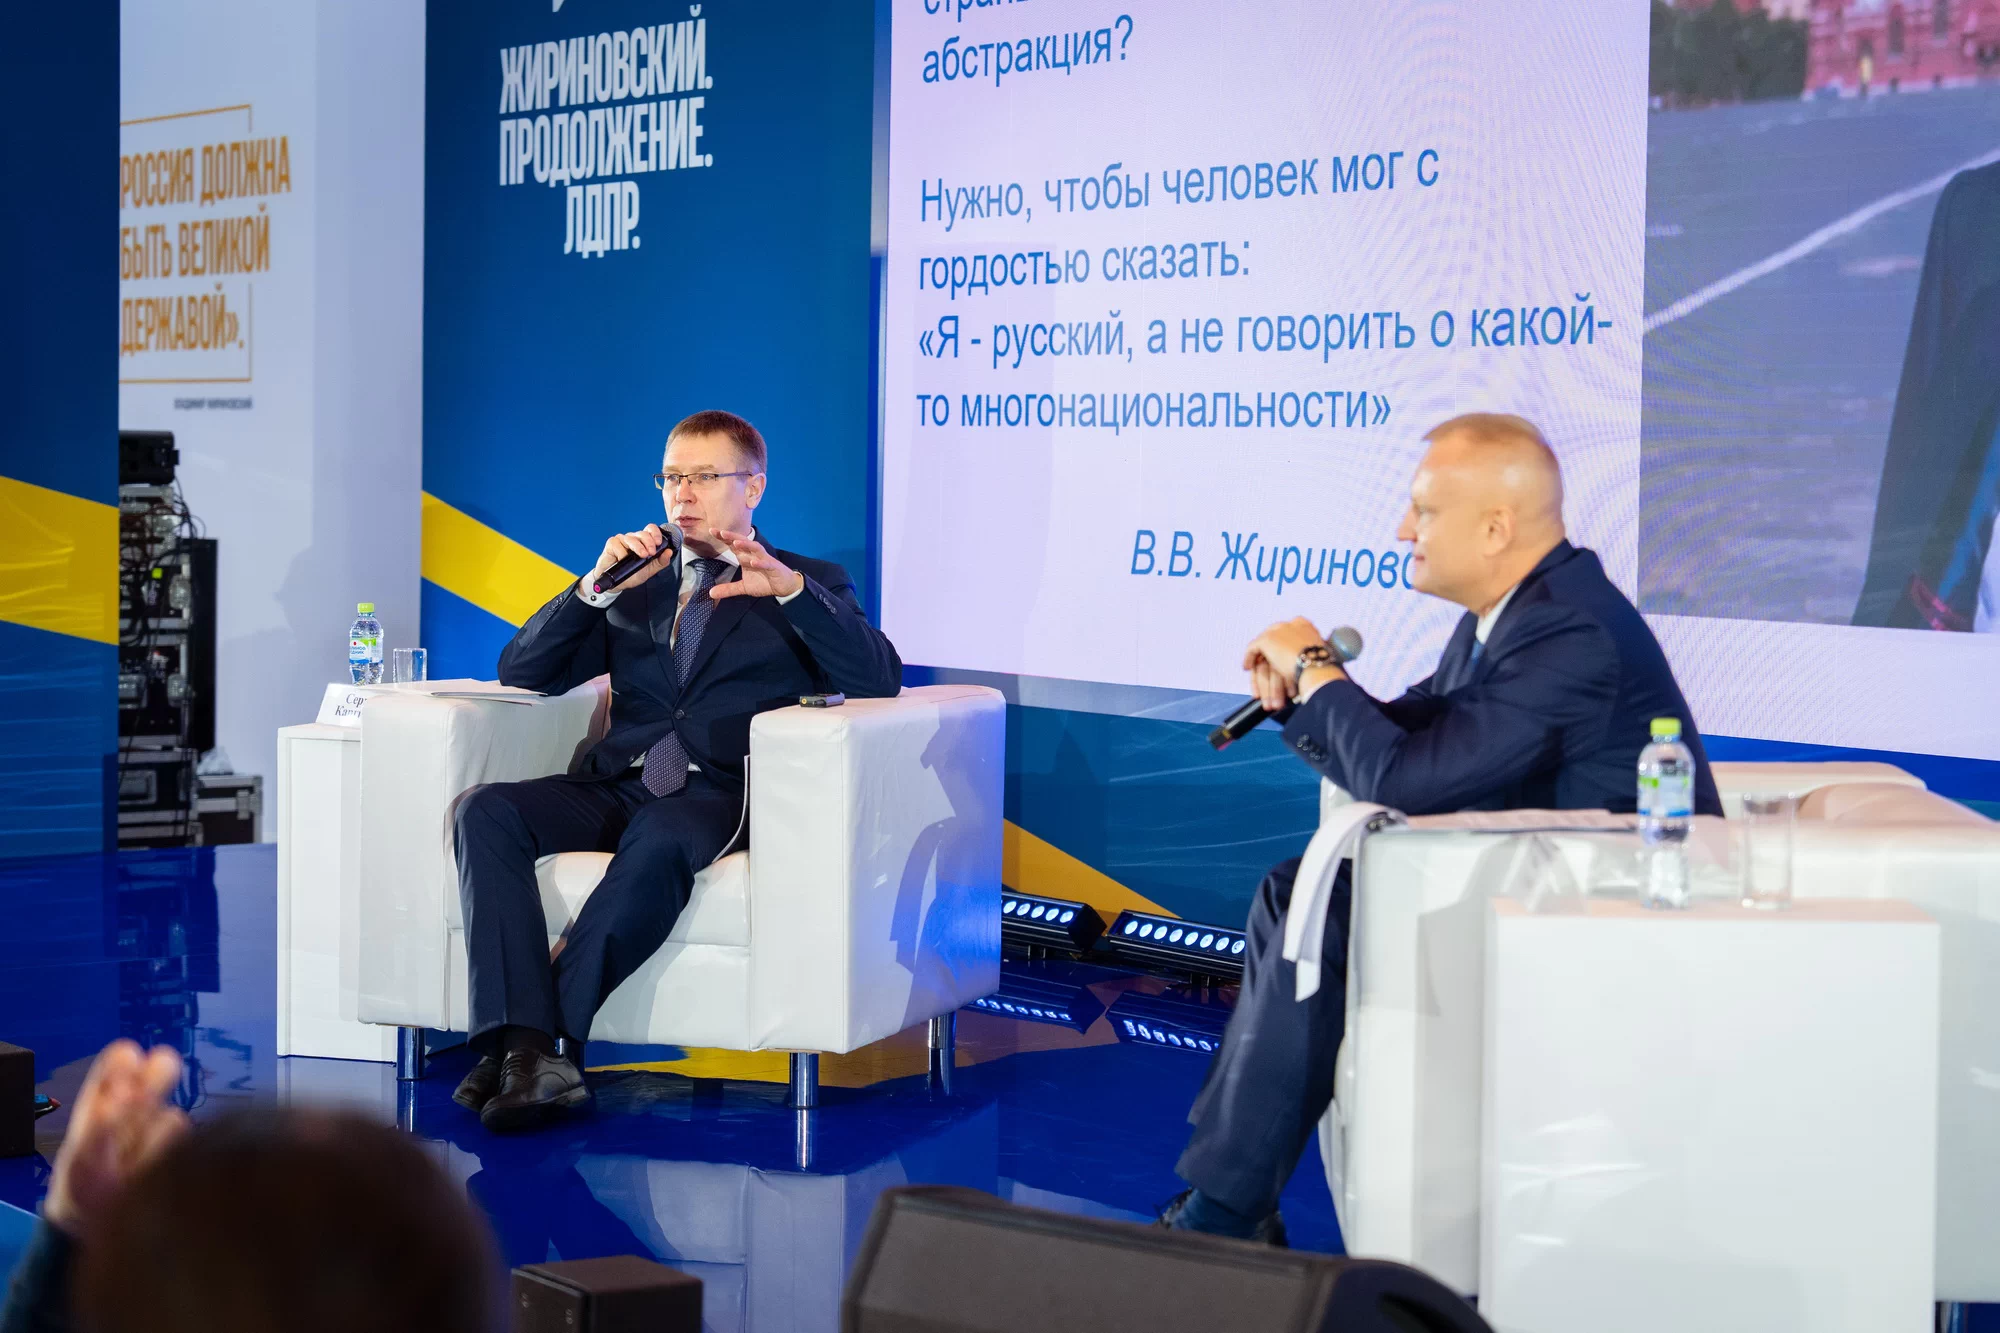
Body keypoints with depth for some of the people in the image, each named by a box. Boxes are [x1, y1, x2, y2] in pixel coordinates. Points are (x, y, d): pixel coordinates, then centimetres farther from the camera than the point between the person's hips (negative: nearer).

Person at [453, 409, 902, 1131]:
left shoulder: (808, 585, 16)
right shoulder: (636, 586, 27)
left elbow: (880, 681, -2)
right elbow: (522, 672, 18)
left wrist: (791, 587, -14)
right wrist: (596, 585, 2)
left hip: (718, 796, -4)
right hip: (614, 791, 4)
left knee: (658, 839, -40)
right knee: (486, 812, -26)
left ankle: (536, 1041, -38)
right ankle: (525, 1047, -38)